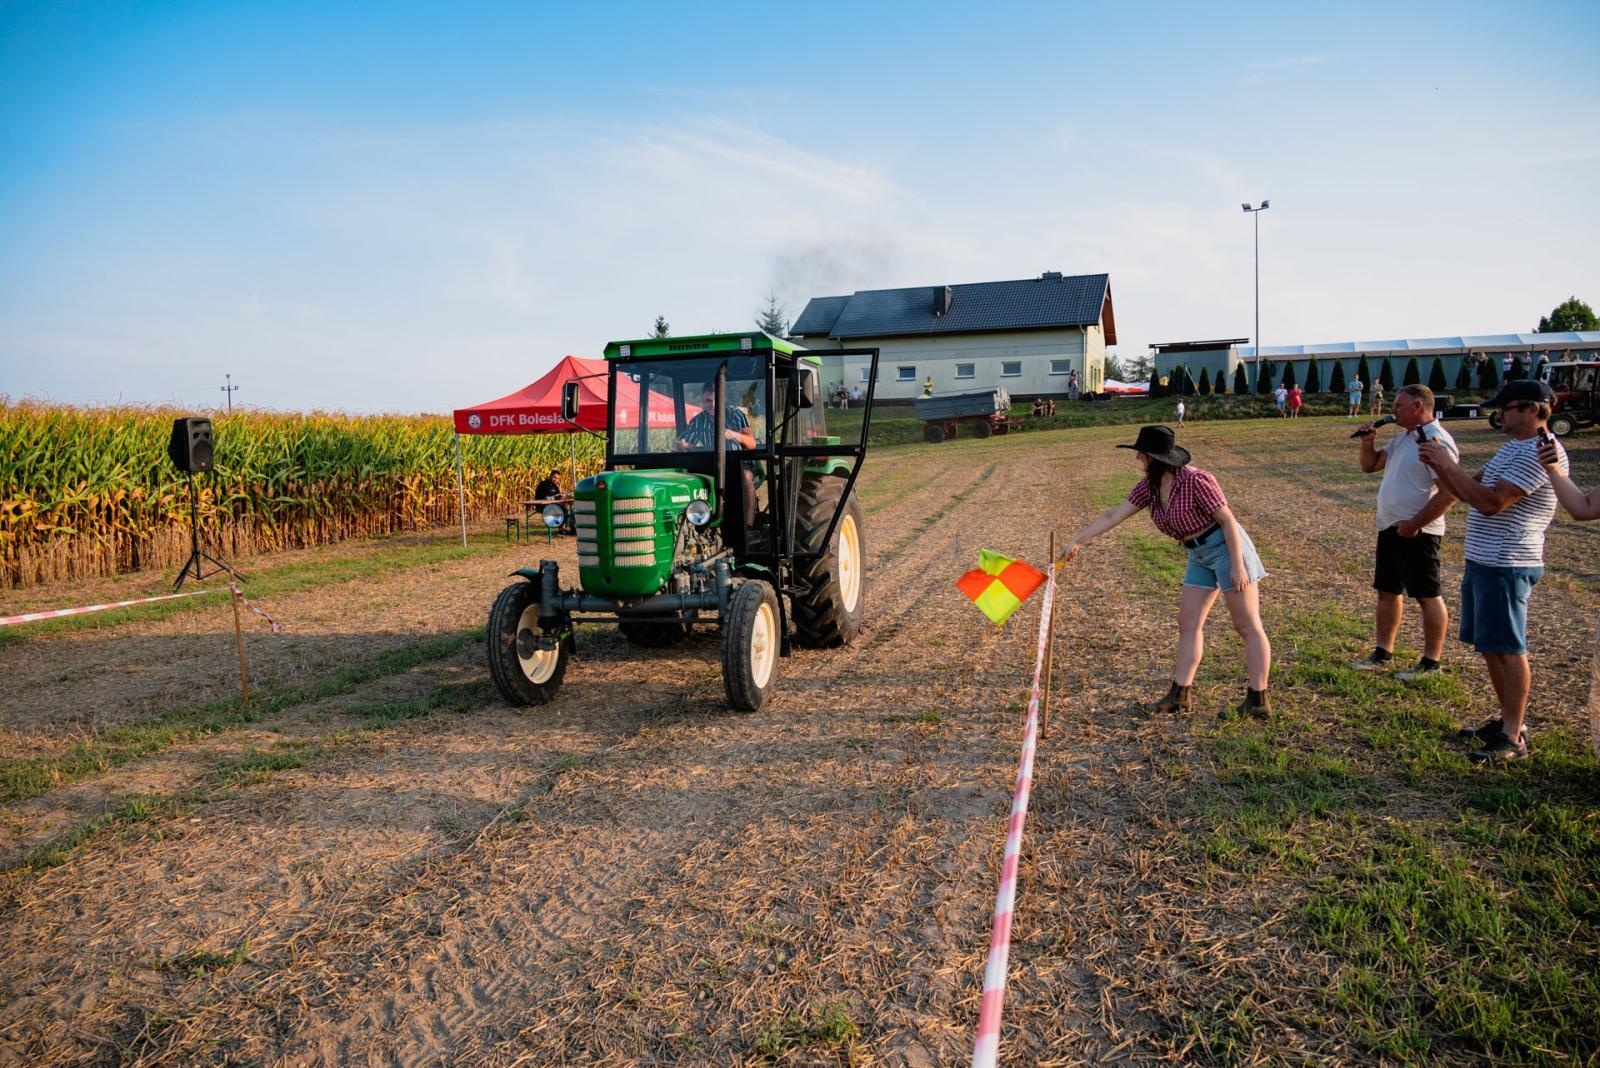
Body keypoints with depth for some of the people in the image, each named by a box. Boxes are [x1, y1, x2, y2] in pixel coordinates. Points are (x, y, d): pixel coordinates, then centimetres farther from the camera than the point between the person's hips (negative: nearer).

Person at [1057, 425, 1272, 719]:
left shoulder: (1194, 481, -24)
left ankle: (1258, 701, 2)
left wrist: (1237, 565, -22)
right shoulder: (1149, 486, 0)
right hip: (1199, 555, 9)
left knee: (1248, 626, -2)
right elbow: (1113, 515, 2)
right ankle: (1180, 695, 13)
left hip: (1226, 547, -9)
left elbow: (1228, 520, -20)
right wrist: (1077, 541, 1)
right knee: (1188, 624, 8)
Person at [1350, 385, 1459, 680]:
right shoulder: (1402, 437, 12)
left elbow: (1449, 493, -24)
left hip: (1415, 532, -10)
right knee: (1388, 591, 15)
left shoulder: (1436, 441, -18)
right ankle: (1382, 655, 24)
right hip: (1390, 528, 10)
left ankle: (1431, 663, 9)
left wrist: (1414, 525, -21)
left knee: (1427, 596, 0)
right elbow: (1370, 465, 20)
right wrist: (1368, 441, 1)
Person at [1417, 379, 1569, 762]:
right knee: (1490, 646, 17)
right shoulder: (1514, 447, 16)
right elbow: (1468, 489, 17)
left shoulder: (1540, 453, -17)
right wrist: (1437, 464, 1)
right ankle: (1508, 720, 29)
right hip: (1483, 560, 10)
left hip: (1506, 566, -10)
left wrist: (1448, 463, -18)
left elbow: (1490, 503, -24)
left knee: (1509, 650, -4)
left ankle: (1514, 737, 4)